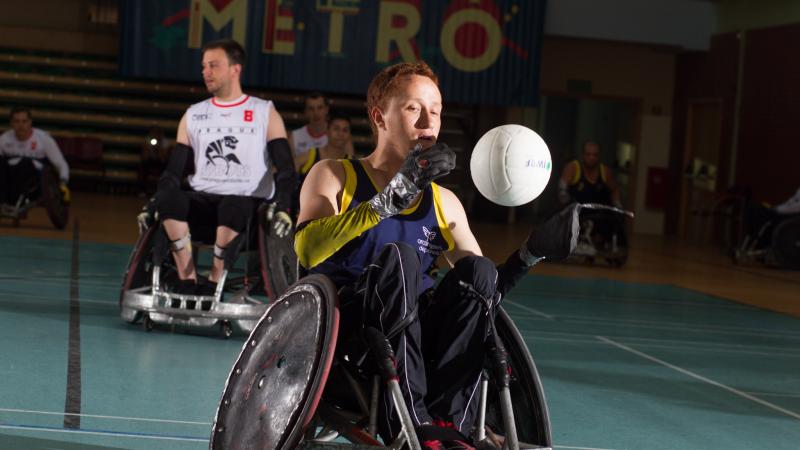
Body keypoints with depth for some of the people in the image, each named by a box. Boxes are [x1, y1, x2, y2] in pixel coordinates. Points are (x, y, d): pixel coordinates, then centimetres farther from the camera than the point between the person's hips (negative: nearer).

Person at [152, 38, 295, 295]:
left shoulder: (265, 113, 8)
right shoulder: (193, 116, 17)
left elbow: (286, 170, 1)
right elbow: (174, 170, 14)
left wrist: (282, 209, -16)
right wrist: (153, 204, -4)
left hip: (249, 203, -3)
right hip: (203, 200, 3)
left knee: (233, 206, -39)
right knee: (168, 197, -30)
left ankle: (213, 285, -26)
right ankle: (187, 282, -27)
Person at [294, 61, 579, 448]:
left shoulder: (444, 202, 17)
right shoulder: (334, 176, 4)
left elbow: (483, 289, 17)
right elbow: (307, 251, -17)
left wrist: (534, 250, 0)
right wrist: (389, 200, -26)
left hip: (416, 337, 4)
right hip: (338, 326, -4)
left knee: (478, 272, -18)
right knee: (398, 258, -29)